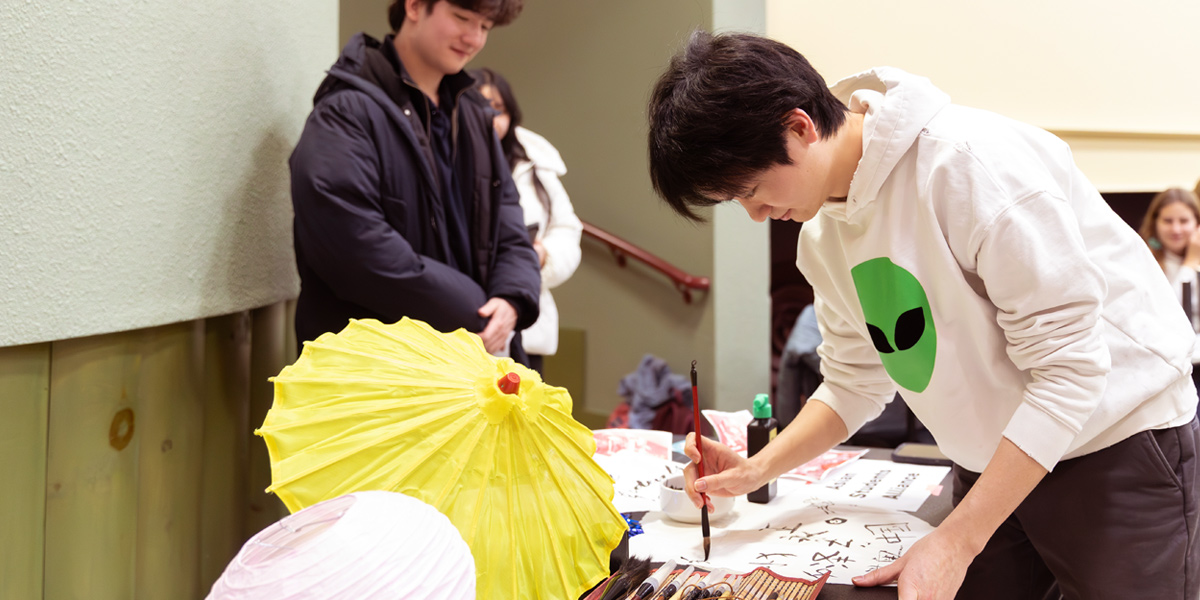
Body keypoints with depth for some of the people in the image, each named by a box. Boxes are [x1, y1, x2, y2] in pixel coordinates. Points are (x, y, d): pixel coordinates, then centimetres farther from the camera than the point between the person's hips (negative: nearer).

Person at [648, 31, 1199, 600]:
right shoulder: (821, 233, -1)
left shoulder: (973, 163, -27)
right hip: (994, 458, 6)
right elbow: (856, 381, 10)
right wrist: (756, 470, -5)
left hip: (1121, 439, -6)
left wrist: (955, 541, -26)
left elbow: (1068, 369, -25)